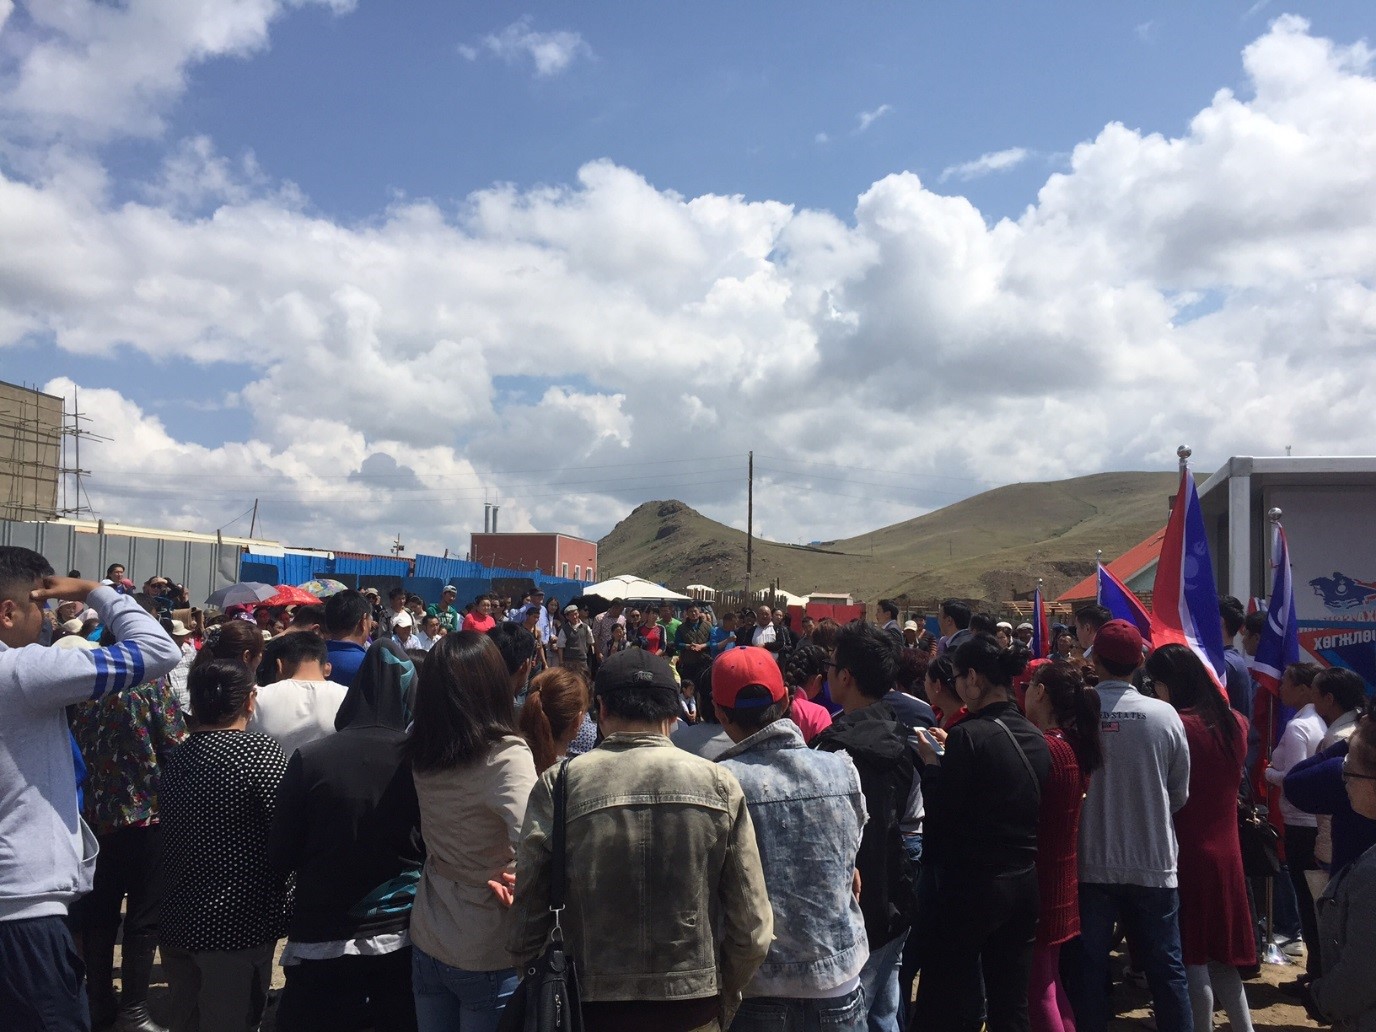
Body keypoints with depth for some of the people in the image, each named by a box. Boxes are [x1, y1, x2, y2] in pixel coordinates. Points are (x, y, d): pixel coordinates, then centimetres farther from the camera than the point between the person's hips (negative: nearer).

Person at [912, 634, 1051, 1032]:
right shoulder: (1035, 738, 4)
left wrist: (930, 761, -2)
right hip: (1024, 880, 8)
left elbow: (939, 815, -17)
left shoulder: (969, 735, -18)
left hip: (972, 884, -7)